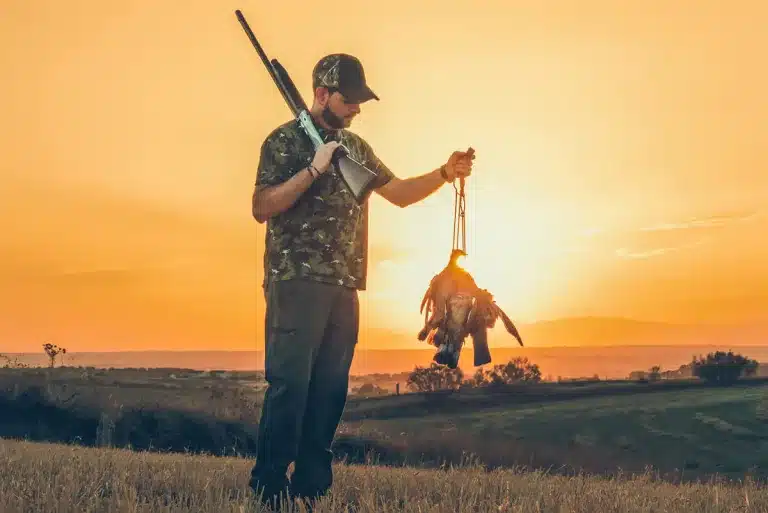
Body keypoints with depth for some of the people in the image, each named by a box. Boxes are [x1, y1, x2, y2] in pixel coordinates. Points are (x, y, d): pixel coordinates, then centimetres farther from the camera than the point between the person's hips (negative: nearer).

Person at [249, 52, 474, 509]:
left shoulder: (356, 146, 19)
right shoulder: (285, 140, -2)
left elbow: (399, 193, 20)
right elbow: (262, 207, -11)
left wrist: (445, 173, 6)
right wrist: (314, 168, -17)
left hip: (344, 287, 7)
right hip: (297, 283, -7)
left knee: (330, 389, 7)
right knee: (290, 384, -10)